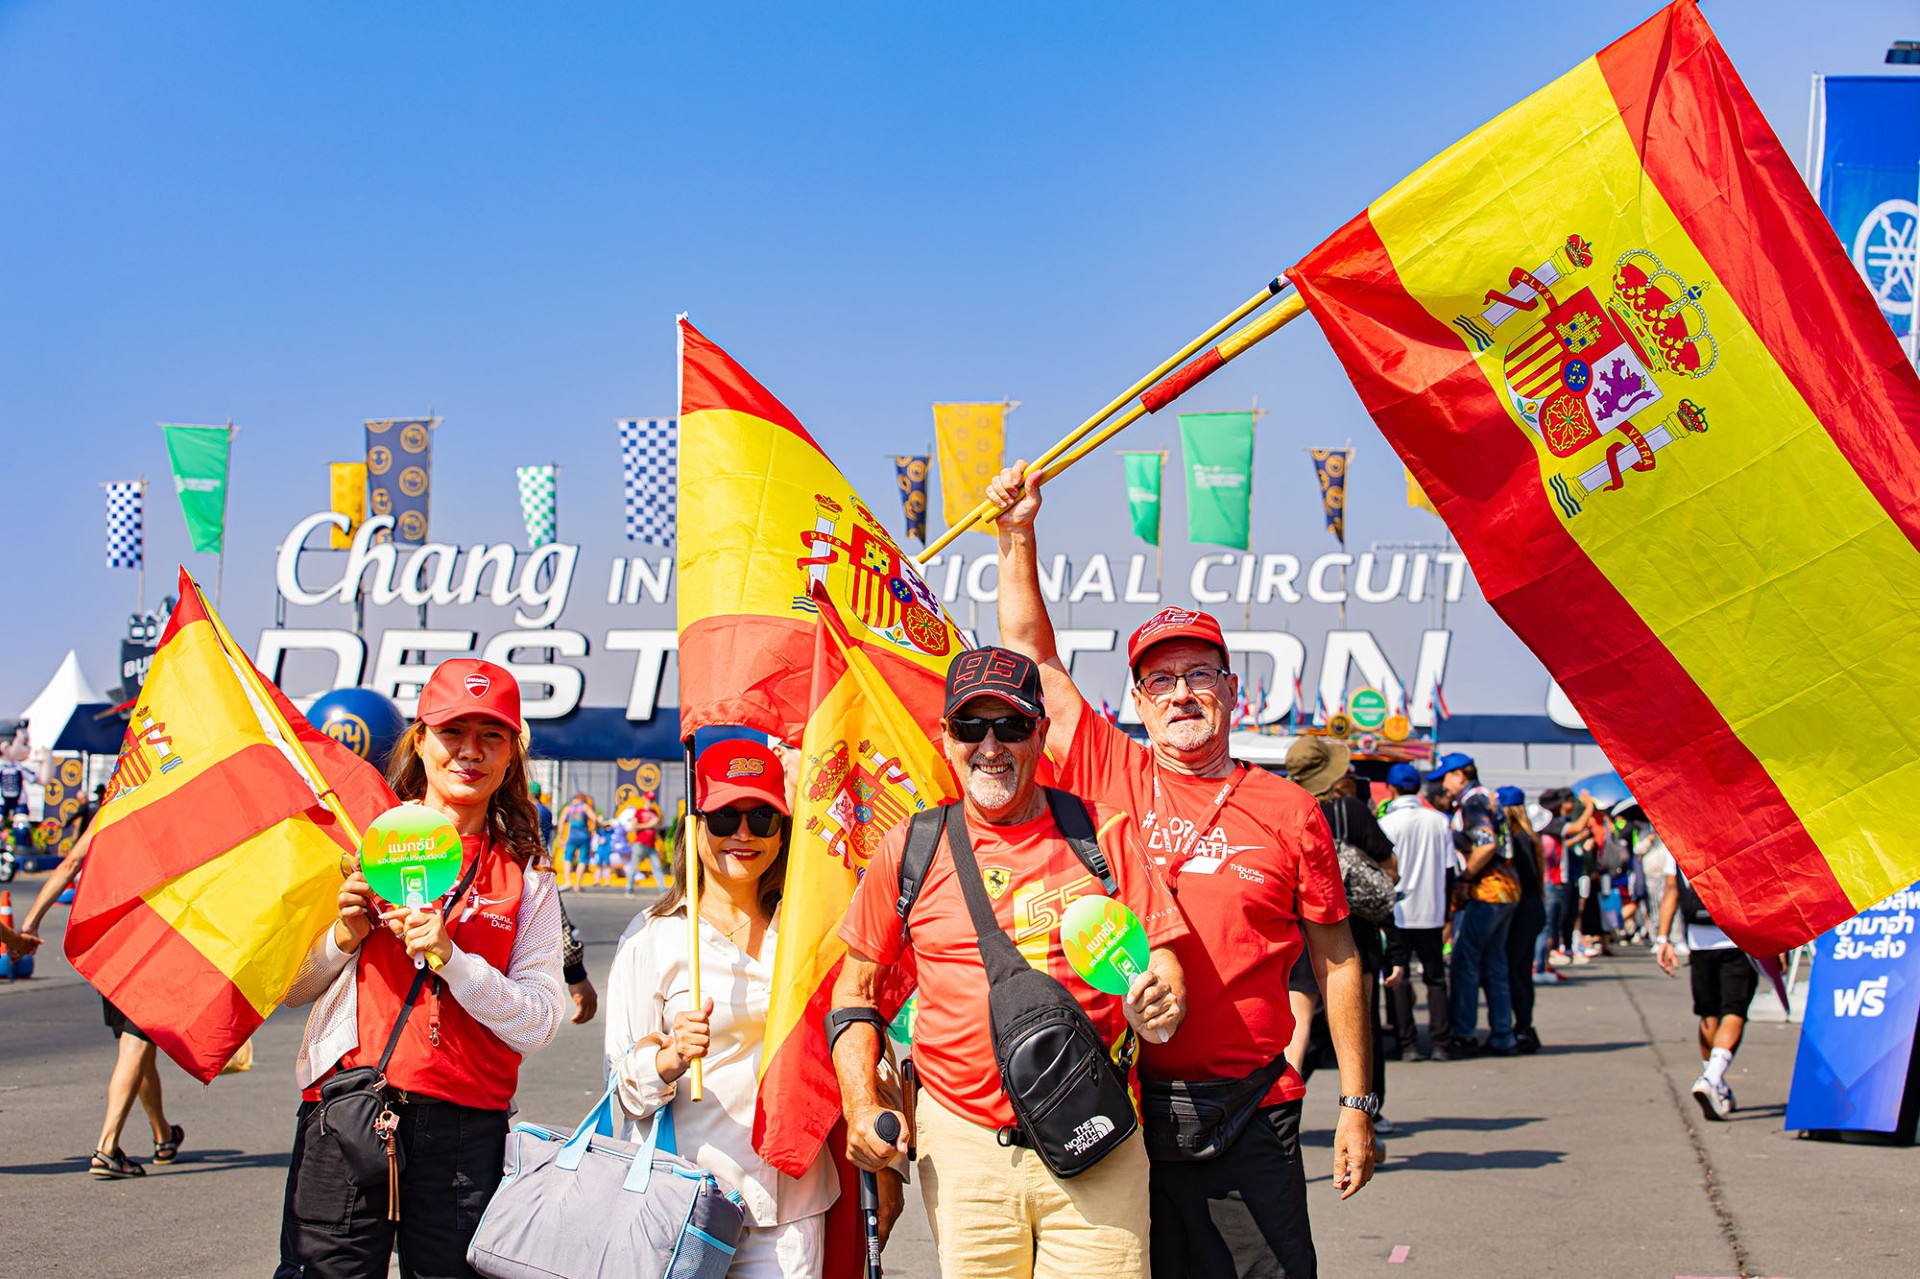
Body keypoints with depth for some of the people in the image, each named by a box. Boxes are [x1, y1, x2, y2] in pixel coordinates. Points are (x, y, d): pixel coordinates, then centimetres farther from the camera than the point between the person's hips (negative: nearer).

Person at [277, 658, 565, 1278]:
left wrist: (449, 956, -13)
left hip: (464, 1128, 0)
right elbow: (291, 989, 11)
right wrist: (344, 937, -7)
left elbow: (538, 1025, -2)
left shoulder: (526, 875, 8)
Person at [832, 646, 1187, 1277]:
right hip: (961, 1143, 1)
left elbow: (1160, 959, 5)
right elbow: (856, 986, 12)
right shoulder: (908, 850, 6)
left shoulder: (1106, 834, 4)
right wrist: (861, 1106, 1)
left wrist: (1158, 1003, -17)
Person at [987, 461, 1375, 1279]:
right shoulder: (1108, 778, 5)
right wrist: (1018, 538, 5)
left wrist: (1357, 1103, 3)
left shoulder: (1290, 812, 2)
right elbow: (1030, 655, 10)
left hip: (1248, 1118, -1)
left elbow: (1336, 962, 5)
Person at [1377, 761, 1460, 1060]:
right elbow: (1450, 868, 6)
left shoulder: (1386, 824, -10)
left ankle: (1408, 1043, 1)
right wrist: (1447, 913, 15)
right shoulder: (1440, 821, 1)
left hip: (1398, 913, -3)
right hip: (1432, 912, 3)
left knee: (1398, 979, 4)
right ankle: (1440, 1043, 7)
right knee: (1436, 978, 11)